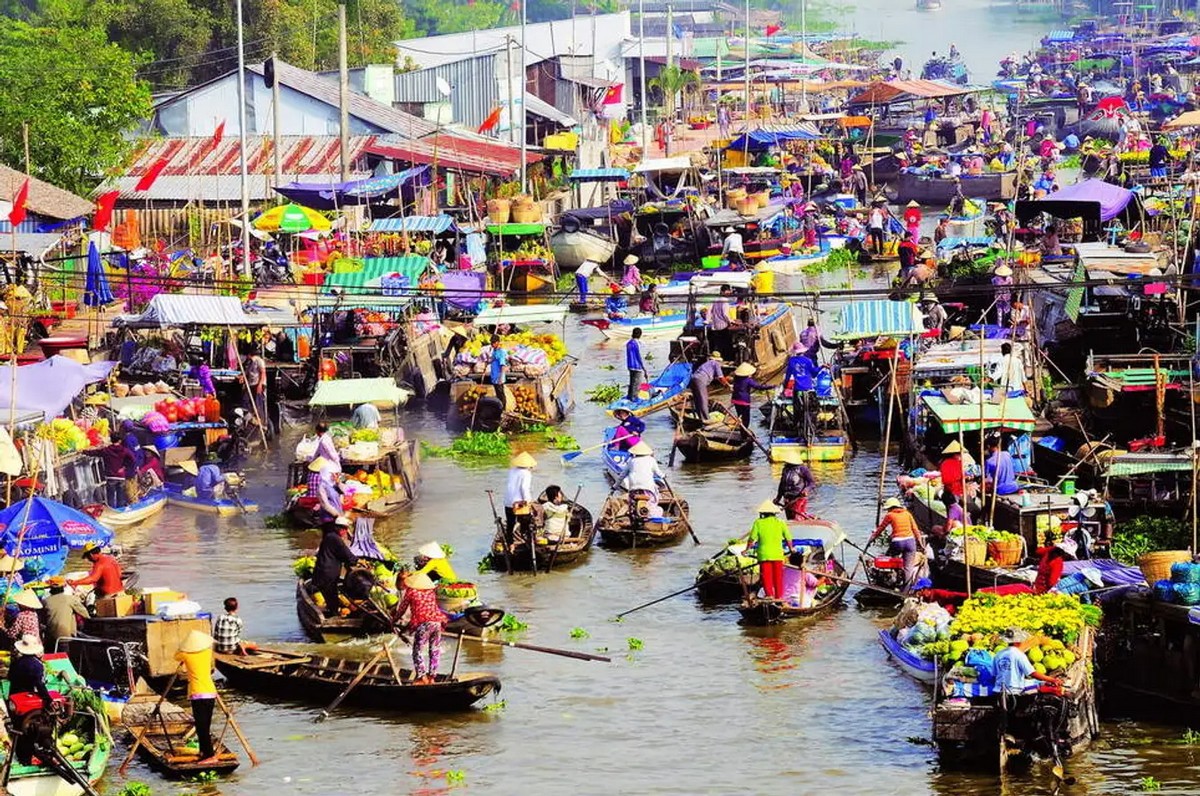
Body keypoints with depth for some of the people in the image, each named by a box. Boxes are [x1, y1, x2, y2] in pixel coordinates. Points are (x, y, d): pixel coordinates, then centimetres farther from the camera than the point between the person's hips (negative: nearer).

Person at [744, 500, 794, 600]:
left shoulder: (758, 523, -2)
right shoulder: (780, 523, 4)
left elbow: (751, 539, -1)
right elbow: (788, 539, 8)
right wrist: (791, 549, 26)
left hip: (764, 554, -2)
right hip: (778, 554, 2)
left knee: (766, 576, 2)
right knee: (778, 577, 11)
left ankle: (769, 594, -11)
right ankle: (779, 595, 13)